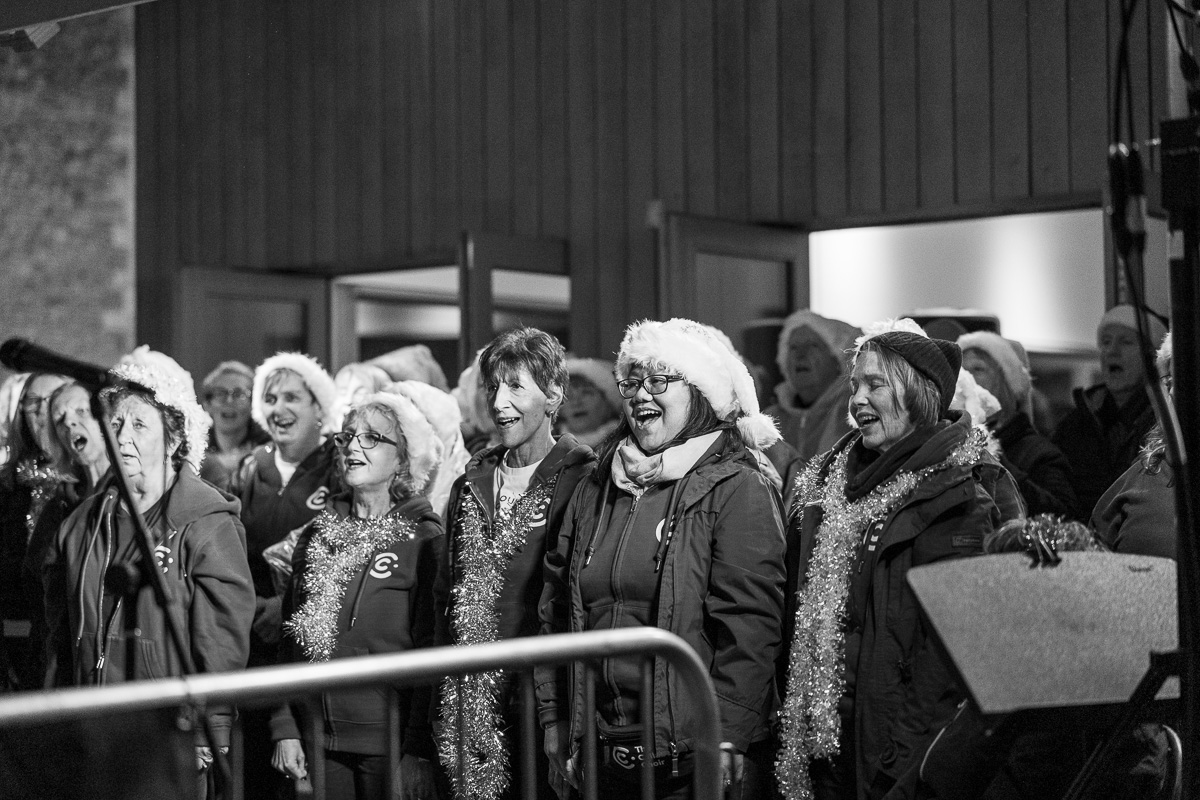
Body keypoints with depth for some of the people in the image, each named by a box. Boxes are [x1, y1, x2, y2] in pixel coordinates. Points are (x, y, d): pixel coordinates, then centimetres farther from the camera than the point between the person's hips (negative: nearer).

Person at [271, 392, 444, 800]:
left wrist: (417, 752, -14)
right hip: (318, 742, 4)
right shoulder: (316, 536, 10)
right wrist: (284, 730, 3)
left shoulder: (424, 540, -5)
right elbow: (292, 640, 11)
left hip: (390, 744, -4)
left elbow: (433, 654, -9)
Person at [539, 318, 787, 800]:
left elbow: (750, 624, -14)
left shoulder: (737, 490, -7)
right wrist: (555, 719, 9)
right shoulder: (595, 492, 12)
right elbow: (557, 610, 14)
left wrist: (727, 738, -18)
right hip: (605, 754, 5)